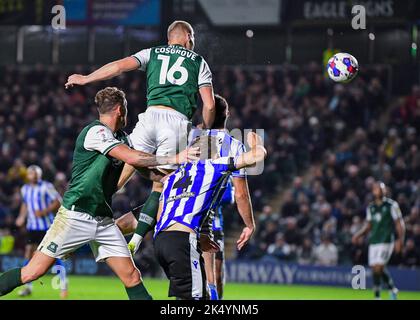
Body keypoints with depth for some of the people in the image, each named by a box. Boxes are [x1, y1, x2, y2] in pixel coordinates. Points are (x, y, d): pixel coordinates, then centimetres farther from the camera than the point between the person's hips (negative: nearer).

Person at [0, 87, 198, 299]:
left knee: (132, 277, -2)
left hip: (104, 221, 8)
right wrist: (174, 159, -19)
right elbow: (132, 158, -21)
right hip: (75, 216, -8)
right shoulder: (96, 131, -12)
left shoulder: (120, 138, 15)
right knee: (32, 273, -10)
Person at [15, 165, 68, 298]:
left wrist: (44, 212, -20)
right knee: (29, 253, -3)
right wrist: (22, 217, 8)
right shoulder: (25, 189, 9)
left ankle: (63, 285, 5)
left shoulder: (46, 187, -10)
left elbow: (58, 201, -9)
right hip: (32, 226, 5)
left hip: (47, 226, -5)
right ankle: (27, 286, 3)